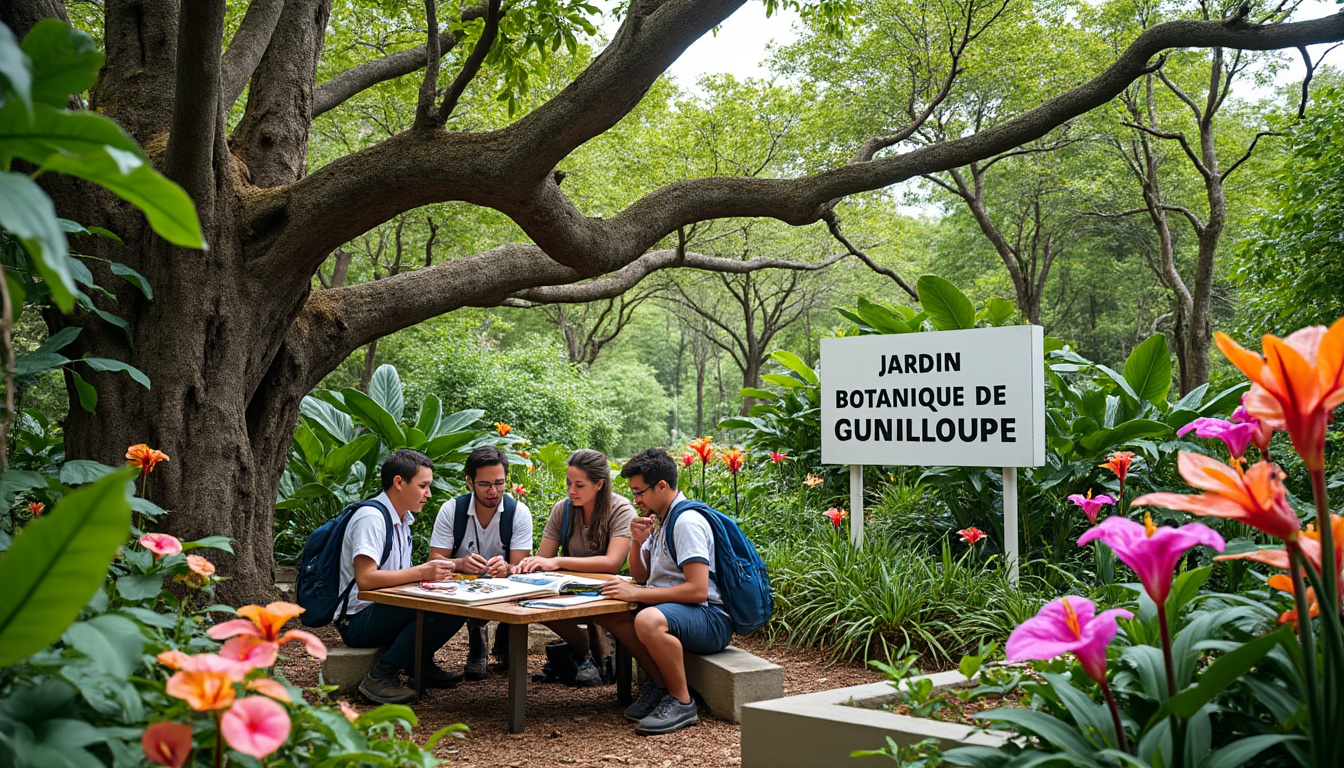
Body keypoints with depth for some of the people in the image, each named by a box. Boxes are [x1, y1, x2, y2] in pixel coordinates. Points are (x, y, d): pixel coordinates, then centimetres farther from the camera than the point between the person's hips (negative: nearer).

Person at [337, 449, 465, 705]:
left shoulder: (403, 519, 14)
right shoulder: (371, 517, -17)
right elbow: (364, 579, -27)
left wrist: (434, 572, -3)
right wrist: (420, 573, -25)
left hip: (386, 612, 9)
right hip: (358, 621, -9)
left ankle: (421, 664, 4)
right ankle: (382, 675, -20)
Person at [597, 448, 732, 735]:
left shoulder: (687, 523, -16)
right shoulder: (663, 521, 16)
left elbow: (698, 590, -26)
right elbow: (640, 576, 22)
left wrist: (636, 594, -24)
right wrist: (637, 541, 1)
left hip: (711, 617, -10)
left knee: (649, 620, -37)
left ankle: (682, 703, -17)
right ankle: (660, 683, 3)